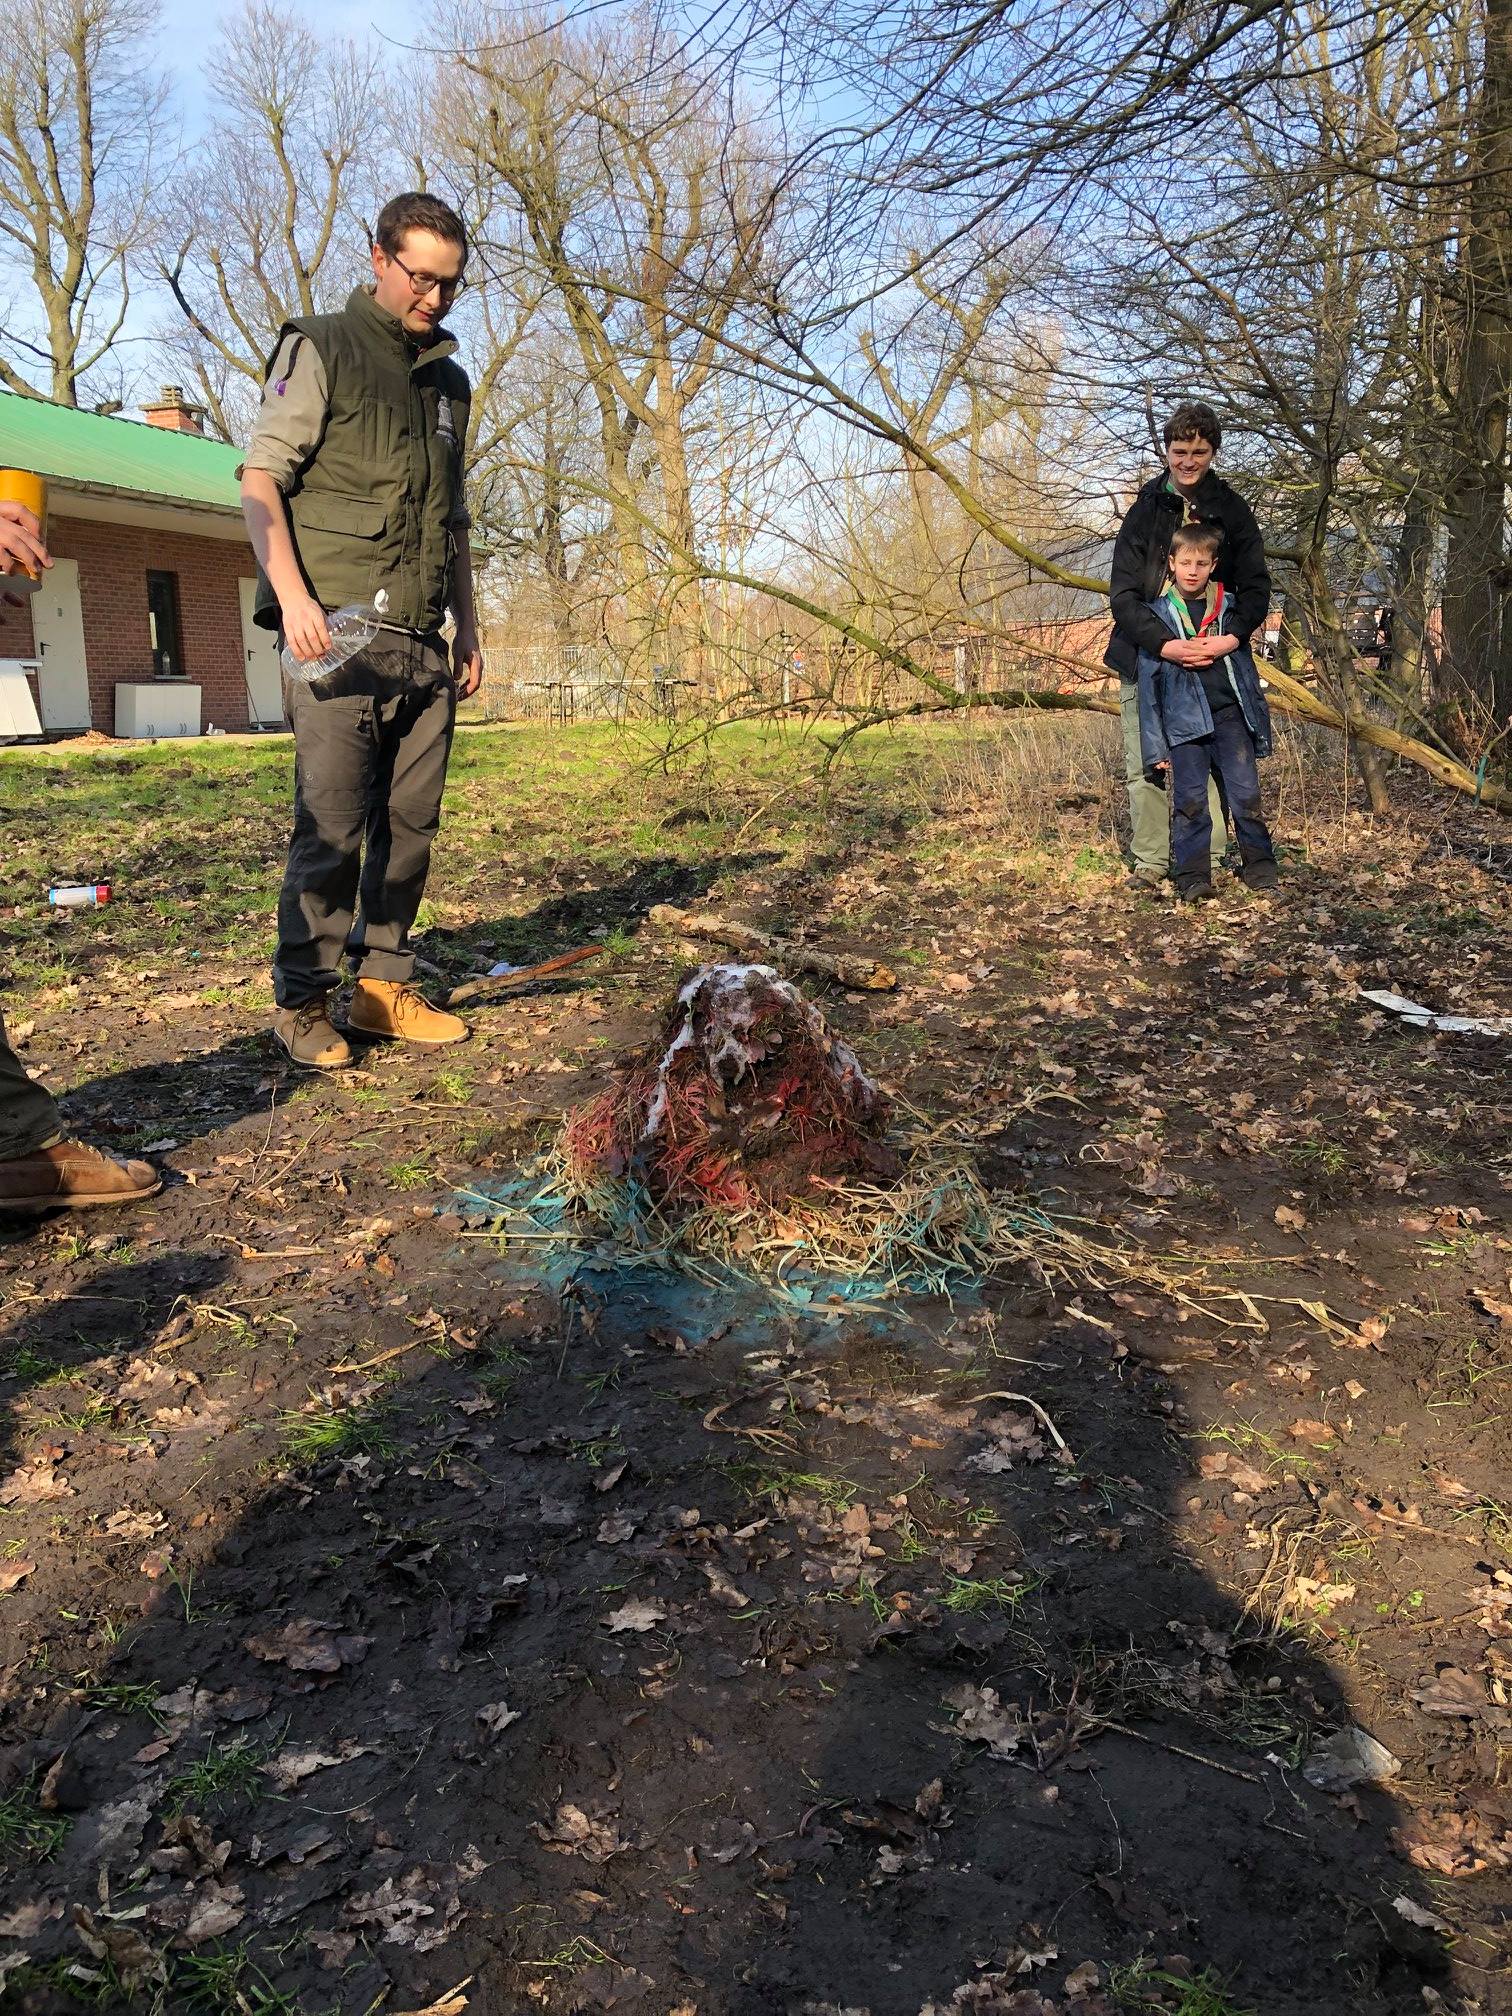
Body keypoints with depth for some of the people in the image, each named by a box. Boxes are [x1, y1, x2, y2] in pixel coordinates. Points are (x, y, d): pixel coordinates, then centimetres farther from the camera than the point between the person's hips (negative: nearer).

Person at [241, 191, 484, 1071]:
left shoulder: (449, 380, 22)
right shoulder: (321, 348, 3)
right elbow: (261, 479, -5)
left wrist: (469, 630, 21)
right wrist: (292, 593, -19)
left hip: (425, 645, 6)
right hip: (340, 635, -6)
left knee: (410, 825, 5)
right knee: (332, 827, -8)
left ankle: (386, 984, 14)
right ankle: (304, 1003, 2)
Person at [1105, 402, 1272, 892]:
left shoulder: (1232, 511, 3)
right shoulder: (1145, 510, -1)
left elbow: (1256, 586, 0)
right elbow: (1122, 593, -9)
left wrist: (1232, 636, -21)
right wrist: (1165, 644, -24)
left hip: (1212, 655, 0)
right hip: (1145, 655, 0)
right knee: (1145, 766, 1)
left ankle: (1206, 863, 5)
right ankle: (1150, 863, 9)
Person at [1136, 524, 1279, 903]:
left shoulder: (1230, 608, 9)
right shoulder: (1157, 615, 3)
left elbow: (1244, 663, 16)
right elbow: (1149, 683, 3)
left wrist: (1259, 720, 13)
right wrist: (1155, 744, -1)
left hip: (1231, 714, 2)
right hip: (1185, 720, -1)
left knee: (1245, 794, -1)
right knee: (1189, 800, -4)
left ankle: (1260, 867, 11)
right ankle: (1192, 877, 2)